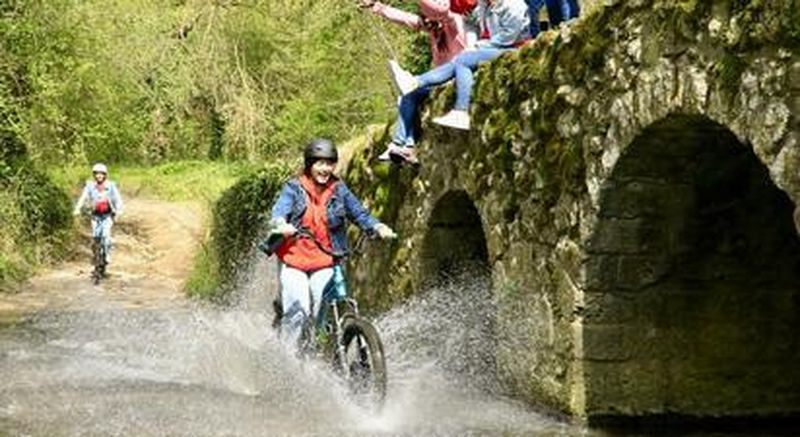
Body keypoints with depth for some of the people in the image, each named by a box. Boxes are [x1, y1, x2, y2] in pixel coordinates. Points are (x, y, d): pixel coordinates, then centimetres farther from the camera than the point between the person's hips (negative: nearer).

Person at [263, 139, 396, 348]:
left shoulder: (339, 190, 6)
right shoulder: (294, 188, -1)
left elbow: (360, 213, 1)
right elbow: (279, 211, -16)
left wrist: (379, 228, -20)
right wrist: (281, 225, -40)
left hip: (325, 262, 2)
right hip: (293, 260, -2)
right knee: (298, 311, -18)